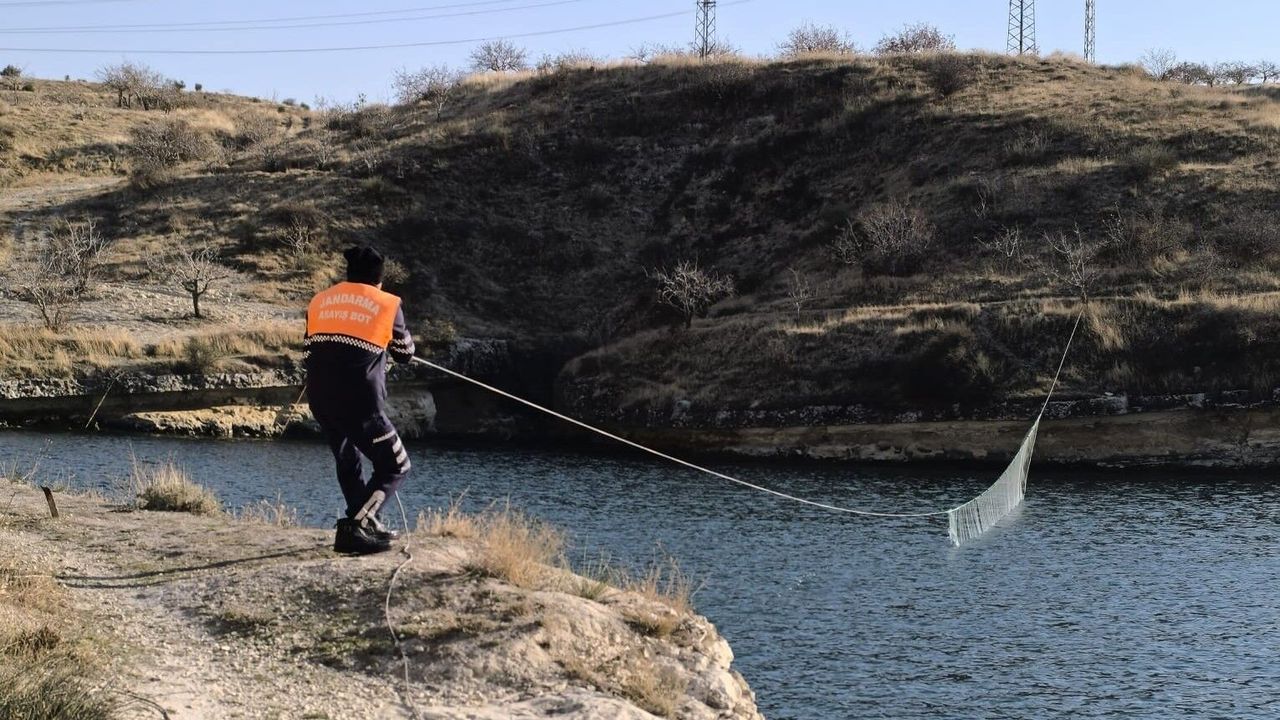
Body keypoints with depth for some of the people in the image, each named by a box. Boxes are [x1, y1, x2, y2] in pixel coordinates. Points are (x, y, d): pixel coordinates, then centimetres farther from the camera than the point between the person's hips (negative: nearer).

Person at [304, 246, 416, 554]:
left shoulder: (319, 301, 12)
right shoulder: (387, 304, 2)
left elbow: (307, 356, 14)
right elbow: (405, 353, 14)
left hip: (320, 399, 5)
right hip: (360, 403, -5)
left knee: (348, 460, 26)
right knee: (395, 466, 4)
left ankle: (368, 525, 34)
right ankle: (353, 528, -12)